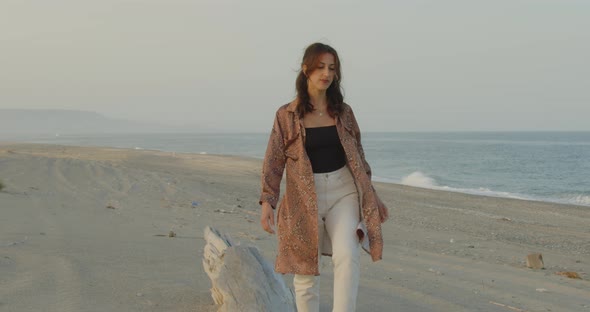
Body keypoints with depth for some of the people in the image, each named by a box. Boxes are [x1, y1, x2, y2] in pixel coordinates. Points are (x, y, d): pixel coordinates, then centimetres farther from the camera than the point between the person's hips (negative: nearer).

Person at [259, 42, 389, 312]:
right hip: (304, 198, -1)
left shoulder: (343, 112, 6)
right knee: (306, 270, 5)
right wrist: (267, 201, -15)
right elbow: (274, 161, -3)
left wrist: (372, 197, 14)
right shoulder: (286, 115, -1)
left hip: (343, 191, 1)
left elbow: (357, 156, 14)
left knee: (348, 255, -20)